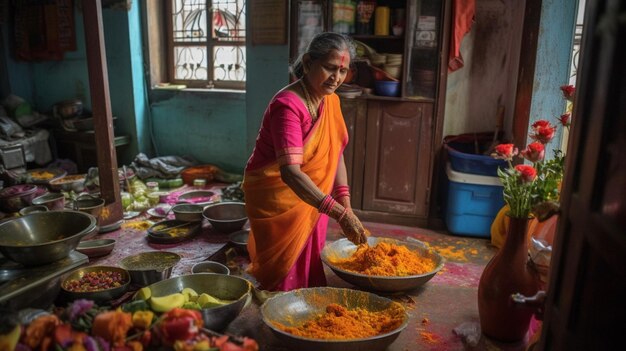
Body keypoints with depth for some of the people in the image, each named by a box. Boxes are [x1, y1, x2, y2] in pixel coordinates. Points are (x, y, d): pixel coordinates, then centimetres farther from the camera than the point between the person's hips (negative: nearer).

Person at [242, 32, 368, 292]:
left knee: (311, 269, 17)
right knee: (286, 274, 4)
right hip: (276, 199, -7)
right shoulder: (288, 105, -26)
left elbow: (335, 153, 2)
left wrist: (344, 202, -10)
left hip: (310, 199, 8)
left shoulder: (331, 100, 0)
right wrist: (340, 213, -40)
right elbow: (290, 173, -36)